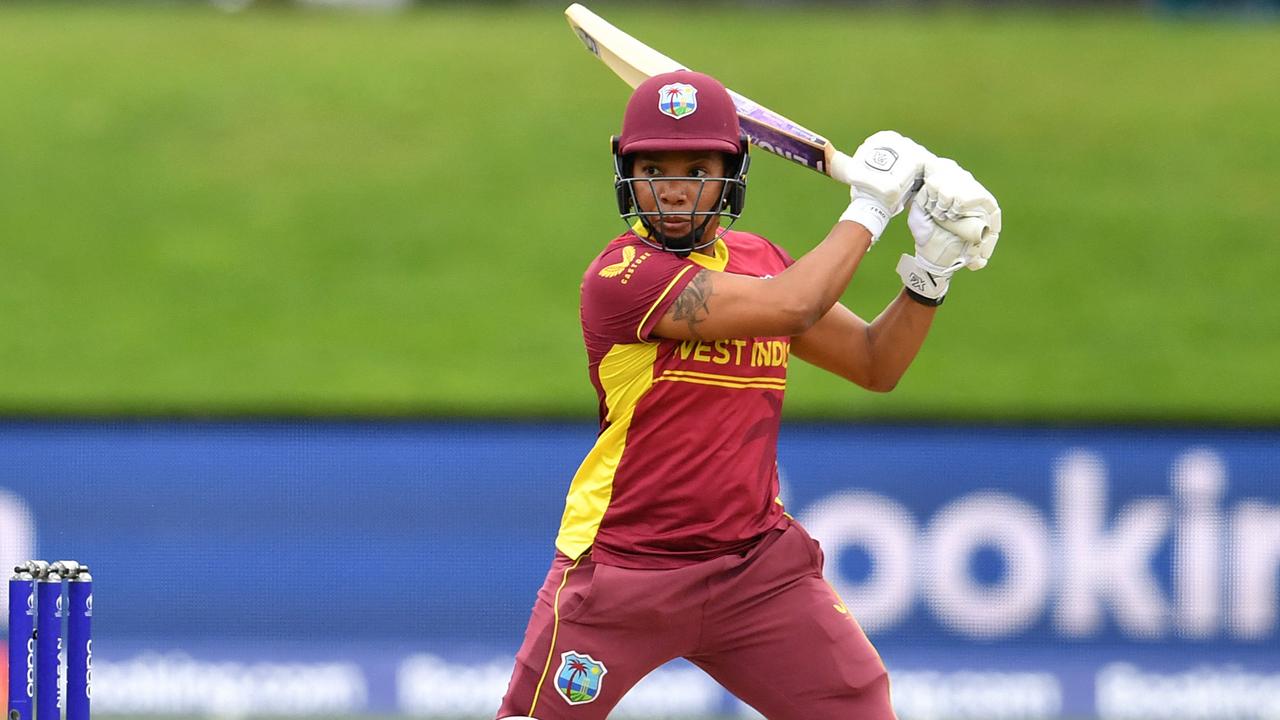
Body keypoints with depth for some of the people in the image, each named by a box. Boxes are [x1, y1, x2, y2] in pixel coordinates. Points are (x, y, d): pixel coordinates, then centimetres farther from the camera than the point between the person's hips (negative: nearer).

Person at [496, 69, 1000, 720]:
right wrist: (870, 206, -12)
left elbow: (876, 364, 15)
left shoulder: (759, 262, 9)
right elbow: (790, 307, -24)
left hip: (758, 568, 6)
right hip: (621, 566, -5)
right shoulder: (621, 276, -16)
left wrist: (933, 265, -1)